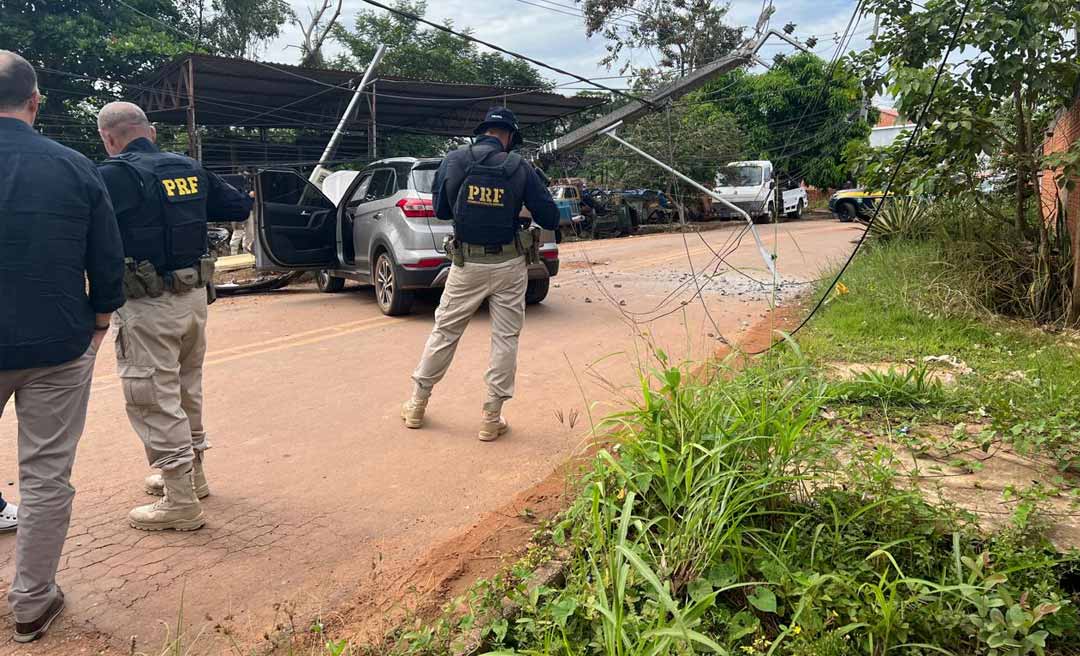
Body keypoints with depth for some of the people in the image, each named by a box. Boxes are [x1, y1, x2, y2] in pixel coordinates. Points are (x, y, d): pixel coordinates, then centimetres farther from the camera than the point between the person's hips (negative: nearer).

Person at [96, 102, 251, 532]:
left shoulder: (115, 175, -13)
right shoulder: (190, 169, 5)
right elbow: (240, 207, 16)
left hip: (147, 307, -7)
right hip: (194, 296, 7)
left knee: (155, 401, 2)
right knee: (186, 390, 21)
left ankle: (181, 503, 6)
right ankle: (191, 474, 36)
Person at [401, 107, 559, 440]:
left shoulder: (453, 160, -3)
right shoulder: (520, 168, -6)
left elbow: (440, 209, 8)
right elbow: (550, 218, -5)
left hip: (467, 264, 2)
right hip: (509, 266, -1)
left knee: (444, 332, 14)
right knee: (505, 339, 8)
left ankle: (417, 405, 24)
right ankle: (492, 418, 12)